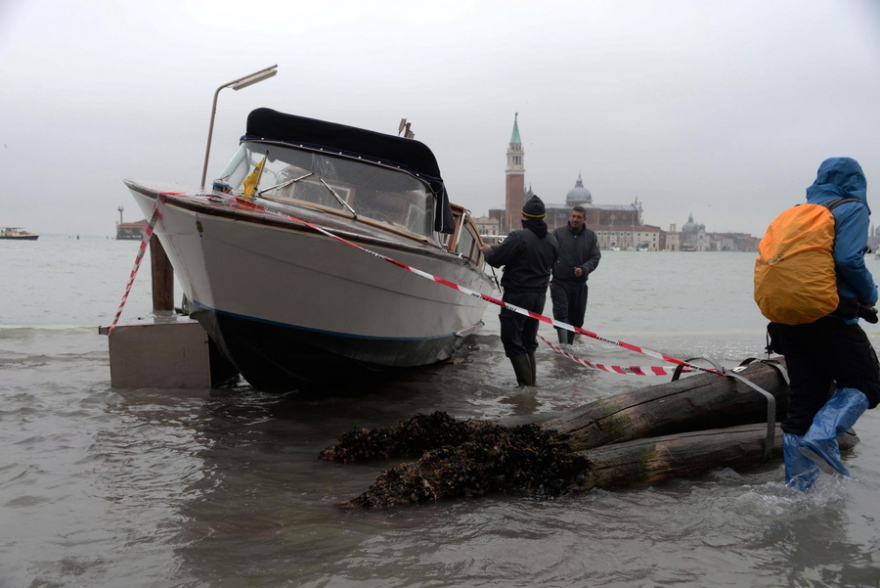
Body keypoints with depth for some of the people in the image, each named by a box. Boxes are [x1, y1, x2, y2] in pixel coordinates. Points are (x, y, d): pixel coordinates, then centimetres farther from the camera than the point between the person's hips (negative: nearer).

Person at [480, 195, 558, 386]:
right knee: (529, 340, 18)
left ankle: (525, 383, -4)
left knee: (512, 340, -1)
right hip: (539, 295, 8)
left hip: (517, 295, -7)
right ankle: (531, 380, 20)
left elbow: (495, 259, -18)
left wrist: (488, 250, 6)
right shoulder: (552, 240, 7)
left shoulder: (519, 237, -18)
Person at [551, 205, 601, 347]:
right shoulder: (558, 233, 0)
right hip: (559, 283, -3)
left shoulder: (591, 237, 6)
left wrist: (583, 269, -17)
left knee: (576, 318, 10)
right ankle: (563, 344, -21)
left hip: (579, 284, 3)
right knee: (561, 313, -16)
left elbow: (595, 258, 1)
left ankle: (569, 344, 26)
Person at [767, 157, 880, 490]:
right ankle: (822, 438, -18)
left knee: (804, 399, 11)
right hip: (831, 319, -7)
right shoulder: (852, 210, 0)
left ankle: (797, 487, 12)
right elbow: (848, 260, -14)